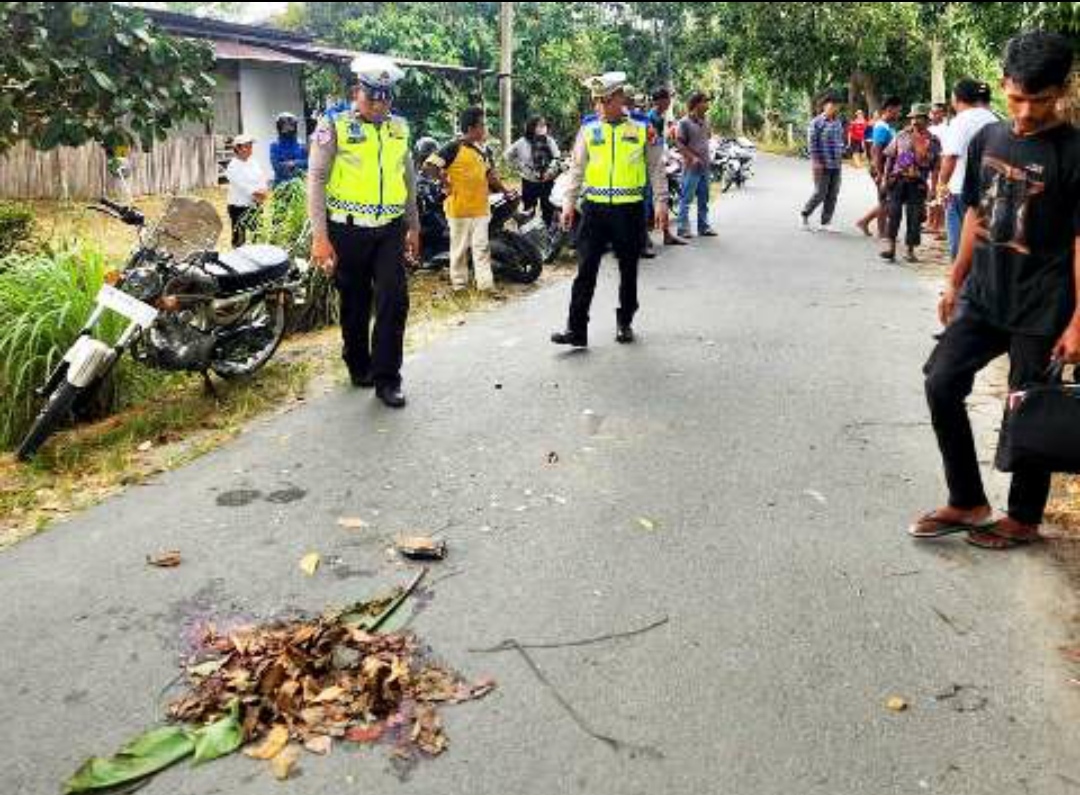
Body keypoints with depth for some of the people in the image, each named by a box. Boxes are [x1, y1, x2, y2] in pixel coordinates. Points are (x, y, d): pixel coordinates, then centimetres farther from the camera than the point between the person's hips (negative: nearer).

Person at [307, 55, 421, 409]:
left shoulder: (399, 128, 9)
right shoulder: (334, 127, -5)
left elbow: (408, 177, 19)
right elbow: (316, 180, -8)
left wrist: (413, 226, 18)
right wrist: (320, 236, -15)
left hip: (389, 230, 3)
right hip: (348, 231, -3)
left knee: (394, 301, -7)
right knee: (355, 303, 9)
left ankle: (386, 378, 2)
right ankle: (359, 366, 30)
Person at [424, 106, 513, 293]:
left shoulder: (484, 149, 9)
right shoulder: (454, 148, -12)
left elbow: (490, 174, 20)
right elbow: (429, 166, -16)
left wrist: (503, 189, 8)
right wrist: (445, 183, -13)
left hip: (480, 207, 6)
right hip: (459, 207, -5)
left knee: (482, 246, 5)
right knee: (460, 247, 6)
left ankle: (485, 283, 7)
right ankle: (459, 283, 18)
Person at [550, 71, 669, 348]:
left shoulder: (642, 129, 4)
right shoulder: (588, 130, 7)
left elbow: (656, 168, 6)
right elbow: (577, 169, 9)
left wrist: (661, 203, -1)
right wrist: (569, 203, 0)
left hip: (629, 209, 0)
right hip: (595, 208, 0)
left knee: (628, 270, 10)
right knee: (586, 269, -4)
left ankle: (624, 322, 25)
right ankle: (576, 329, -4)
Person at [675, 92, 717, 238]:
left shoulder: (705, 120, 9)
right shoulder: (684, 122, -11)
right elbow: (679, 144, -13)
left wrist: (706, 157, 15)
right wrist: (693, 157, -20)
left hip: (705, 165, 7)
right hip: (691, 166, -7)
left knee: (704, 198, 12)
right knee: (686, 198, -5)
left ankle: (704, 227, 20)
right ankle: (683, 228, -2)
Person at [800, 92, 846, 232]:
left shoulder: (838, 122, 13)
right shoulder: (817, 122, -7)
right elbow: (812, 143, -11)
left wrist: (840, 158, 15)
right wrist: (816, 161, -16)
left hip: (836, 165, 6)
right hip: (822, 165, -6)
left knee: (832, 195, 4)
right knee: (820, 193, -6)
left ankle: (825, 223, 11)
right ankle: (804, 215, 15)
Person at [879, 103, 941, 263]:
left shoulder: (933, 141, 6)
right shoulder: (901, 136, 6)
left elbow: (935, 166, 6)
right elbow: (890, 158, 8)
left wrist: (933, 188, 1)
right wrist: (884, 178, 1)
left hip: (918, 183, 1)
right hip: (898, 179, 0)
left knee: (914, 217, 3)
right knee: (894, 213, -10)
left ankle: (910, 251, 12)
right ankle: (890, 246, -6)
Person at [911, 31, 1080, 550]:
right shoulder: (988, 138, 5)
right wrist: (955, 283, 14)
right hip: (983, 297, 6)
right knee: (941, 385, 0)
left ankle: (1024, 519, 23)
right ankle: (966, 502, 16)